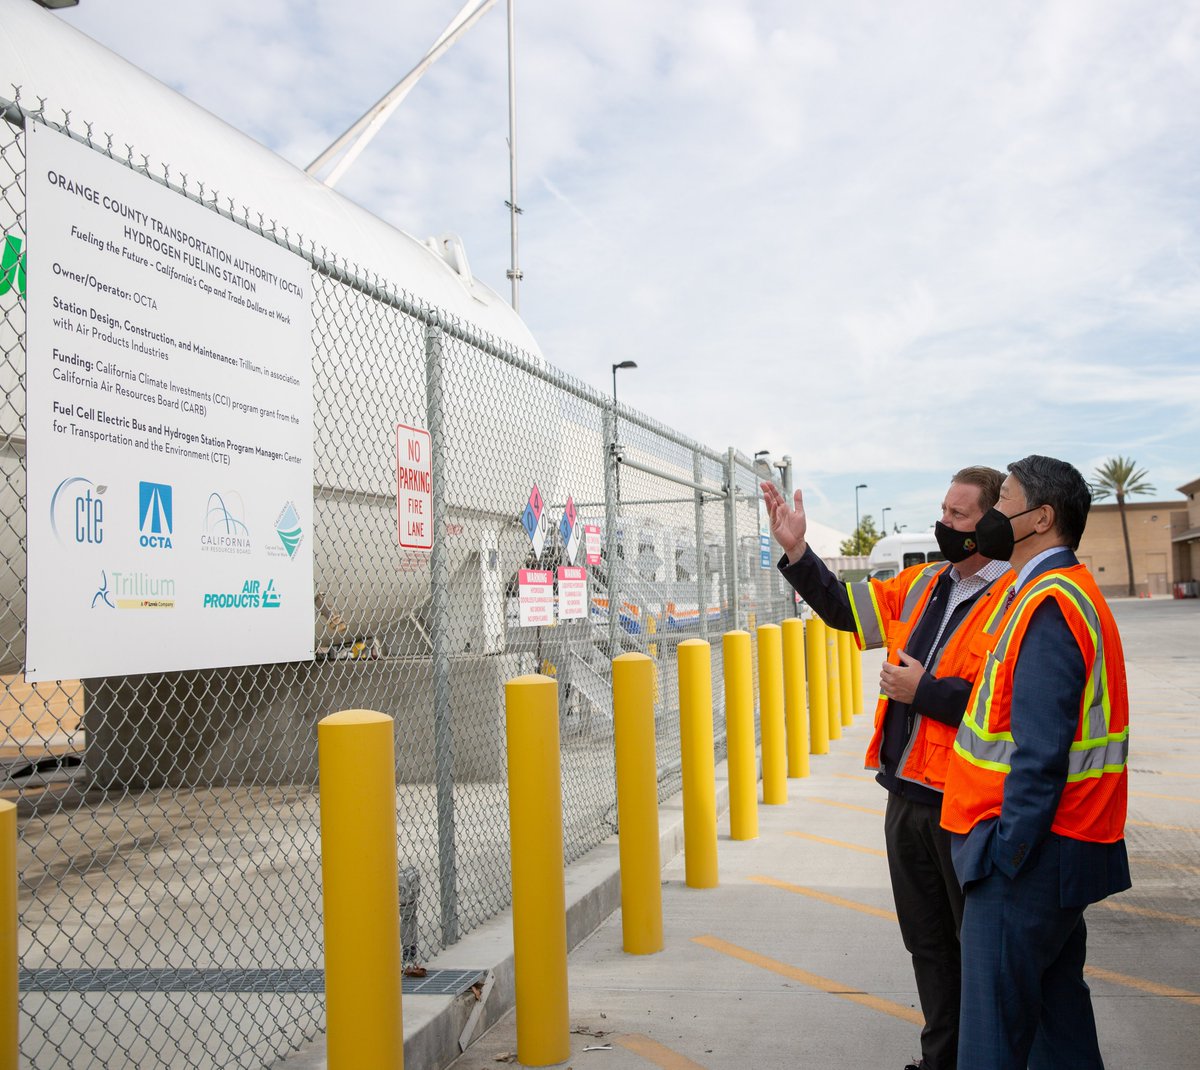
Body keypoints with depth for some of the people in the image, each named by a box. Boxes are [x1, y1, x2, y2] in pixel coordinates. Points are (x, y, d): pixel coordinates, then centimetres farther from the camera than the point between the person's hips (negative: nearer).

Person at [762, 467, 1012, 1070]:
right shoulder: (923, 585, 8)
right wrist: (795, 550, 8)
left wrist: (922, 691, -18)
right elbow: (843, 608, 17)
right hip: (907, 796, 8)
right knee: (928, 942, 20)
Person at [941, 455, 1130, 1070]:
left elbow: (1040, 752, -24)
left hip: (1028, 856, -10)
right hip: (1063, 846, 10)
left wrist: (1005, 851, -20)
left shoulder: (1049, 606, -20)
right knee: (1057, 1002, 20)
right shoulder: (1070, 592, 13)